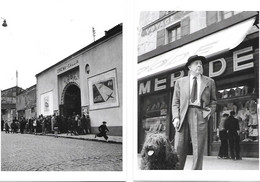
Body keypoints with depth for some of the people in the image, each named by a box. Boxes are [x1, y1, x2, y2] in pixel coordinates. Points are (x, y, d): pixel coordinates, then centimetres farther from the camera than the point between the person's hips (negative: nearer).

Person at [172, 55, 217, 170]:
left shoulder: (209, 82, 17)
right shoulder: (180, 82, 15)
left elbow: (213, 100, 22)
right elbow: (175, 102, 12)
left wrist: (210, 111, 3)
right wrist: (176, 117, -2)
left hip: (201, 115, 0)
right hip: (183, 115, 0)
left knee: (198, 148, -4)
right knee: (179, 148, -5)